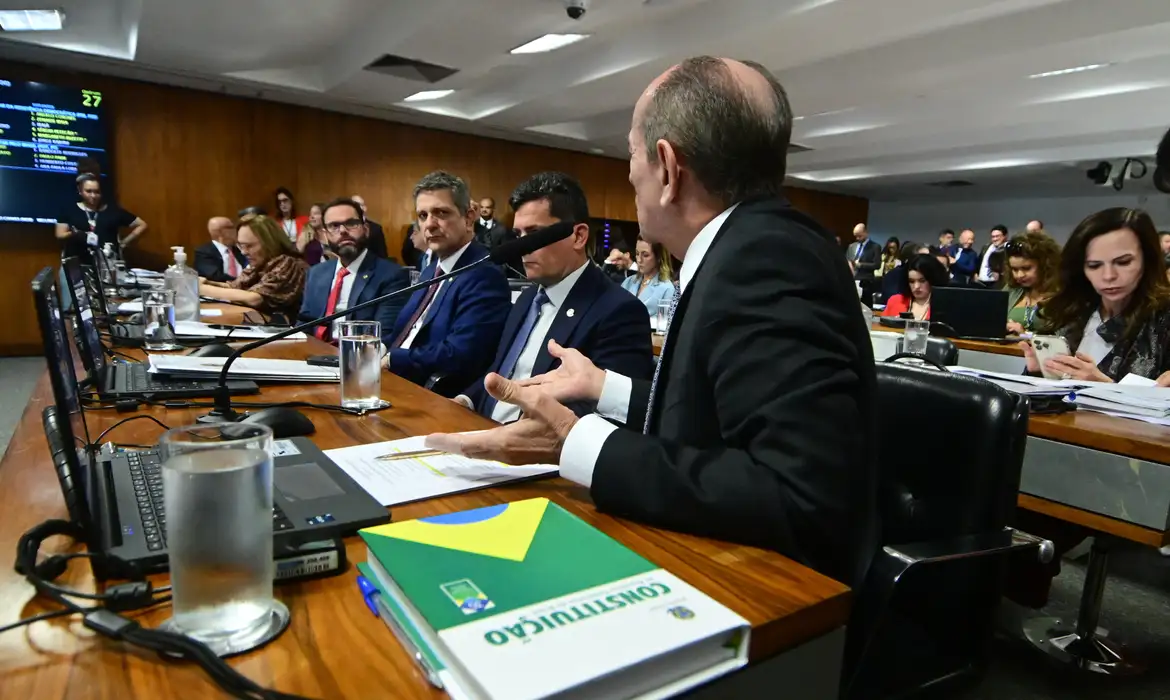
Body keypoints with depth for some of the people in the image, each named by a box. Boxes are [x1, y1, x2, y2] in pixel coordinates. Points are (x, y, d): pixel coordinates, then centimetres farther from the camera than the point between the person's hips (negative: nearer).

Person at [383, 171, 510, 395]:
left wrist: (389, 360, -15)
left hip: (444, 402, -8)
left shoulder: (484, 275, -15)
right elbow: (402, 335, 15)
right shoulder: (431, 271, 15)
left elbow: (458, 357, -24)